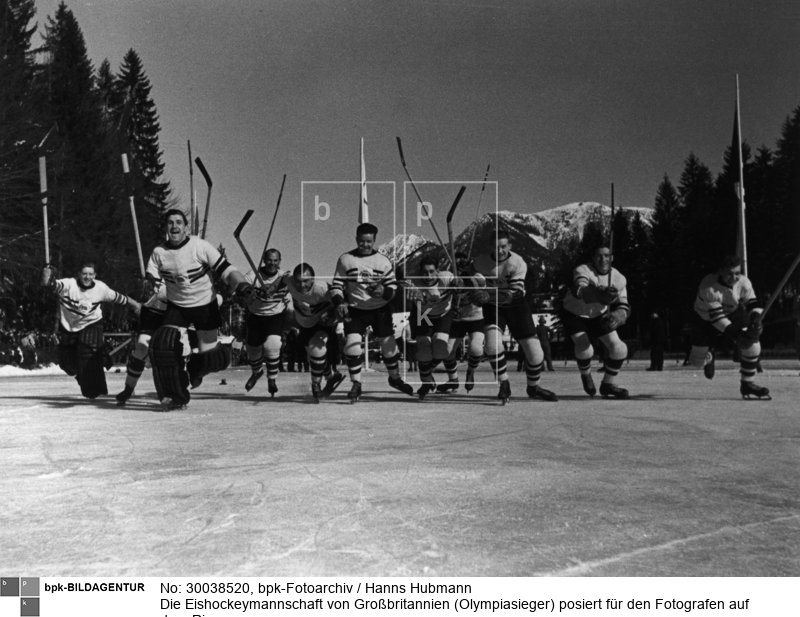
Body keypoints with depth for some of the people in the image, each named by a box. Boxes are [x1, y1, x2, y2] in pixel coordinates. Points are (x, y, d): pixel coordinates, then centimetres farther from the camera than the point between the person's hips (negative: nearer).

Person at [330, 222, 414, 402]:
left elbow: (393, 287, -1)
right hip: (355, 310, -1)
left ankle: (395, 378, 31)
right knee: (352, 345, -13)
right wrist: (339, 303, -17)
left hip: (380, 310, 1)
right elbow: (336, 285, 0)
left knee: (388, 344, 5)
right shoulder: (345, 259, -2)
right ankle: (356, 385, 2)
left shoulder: (383, 261, -2)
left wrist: (383, 291, -23)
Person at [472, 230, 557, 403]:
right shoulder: (481, 262, -11)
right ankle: (504, 385, -4)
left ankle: (533, 388, 23)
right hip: (492, 307, 1)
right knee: (492, 344, -25)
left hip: (516, 306, -1)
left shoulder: (518, 263, -20)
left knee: (534, 350, -3)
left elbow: (514, 293, -30)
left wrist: (489, 296, -40)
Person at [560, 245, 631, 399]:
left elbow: (623, 306, -14)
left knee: (619, 348, -7)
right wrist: (599, 295, -74)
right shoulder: (582, 271, -29)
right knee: (585, 349, -24)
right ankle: (586, 375, 11)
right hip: (574, 314, -4)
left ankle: (607, 385, 16)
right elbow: (581, 290, -51)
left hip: (599, 316, 5)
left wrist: (617, 316, -40)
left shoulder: (619, 278, -13)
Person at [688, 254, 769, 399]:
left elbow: (753, 303, -18)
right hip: (705, 320, -3)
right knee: (697, 361, 0)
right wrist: (736, 334, -42)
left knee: (752, 343, -21)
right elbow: (716, 317, -35)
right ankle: (709, 357, 42)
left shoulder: (743, 282, -19)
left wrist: (755, 319, -41)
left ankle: (747, 384, -4)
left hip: (732, 316, 3)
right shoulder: (708, 286, -34)